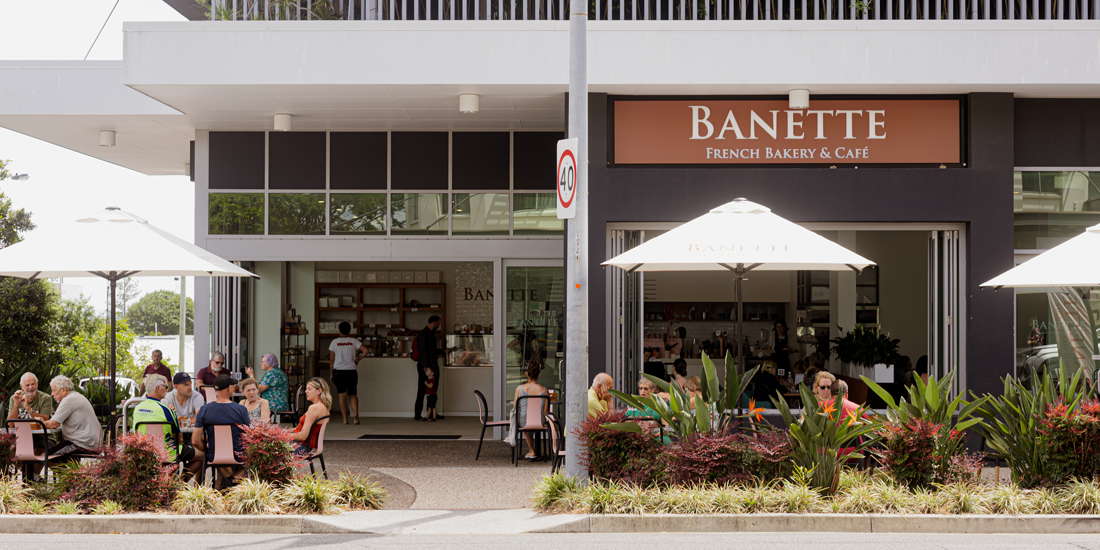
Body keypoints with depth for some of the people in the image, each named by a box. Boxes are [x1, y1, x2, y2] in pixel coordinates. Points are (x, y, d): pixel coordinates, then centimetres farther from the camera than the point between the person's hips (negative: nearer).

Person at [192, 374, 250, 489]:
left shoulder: (204, 409, -11)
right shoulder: (241, 409, -16)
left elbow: (195, 441, -12)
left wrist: (207, 450, 9)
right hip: (238, 457, -1)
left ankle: (228, 475, 18)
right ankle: (237, 478, 11)